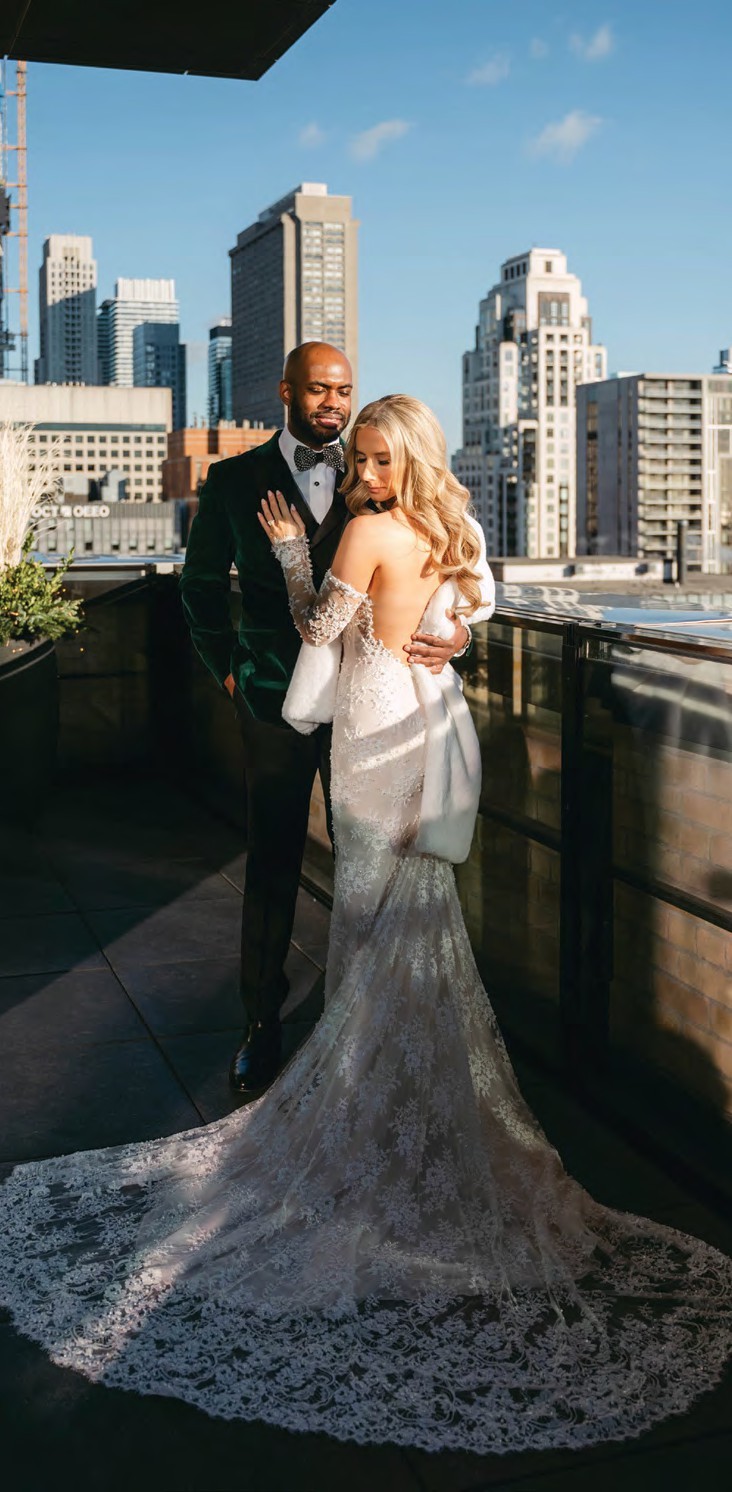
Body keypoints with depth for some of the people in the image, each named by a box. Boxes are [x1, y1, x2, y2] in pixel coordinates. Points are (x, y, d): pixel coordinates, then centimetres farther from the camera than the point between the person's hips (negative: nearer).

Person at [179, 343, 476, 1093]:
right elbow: (202, 586, 12)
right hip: (276, 702, -1)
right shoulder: (234, 481, 2)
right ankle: (262, 1024, 21)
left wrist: (456, 632, -14)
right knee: (272, 865, 7)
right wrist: (228, 668, 6)